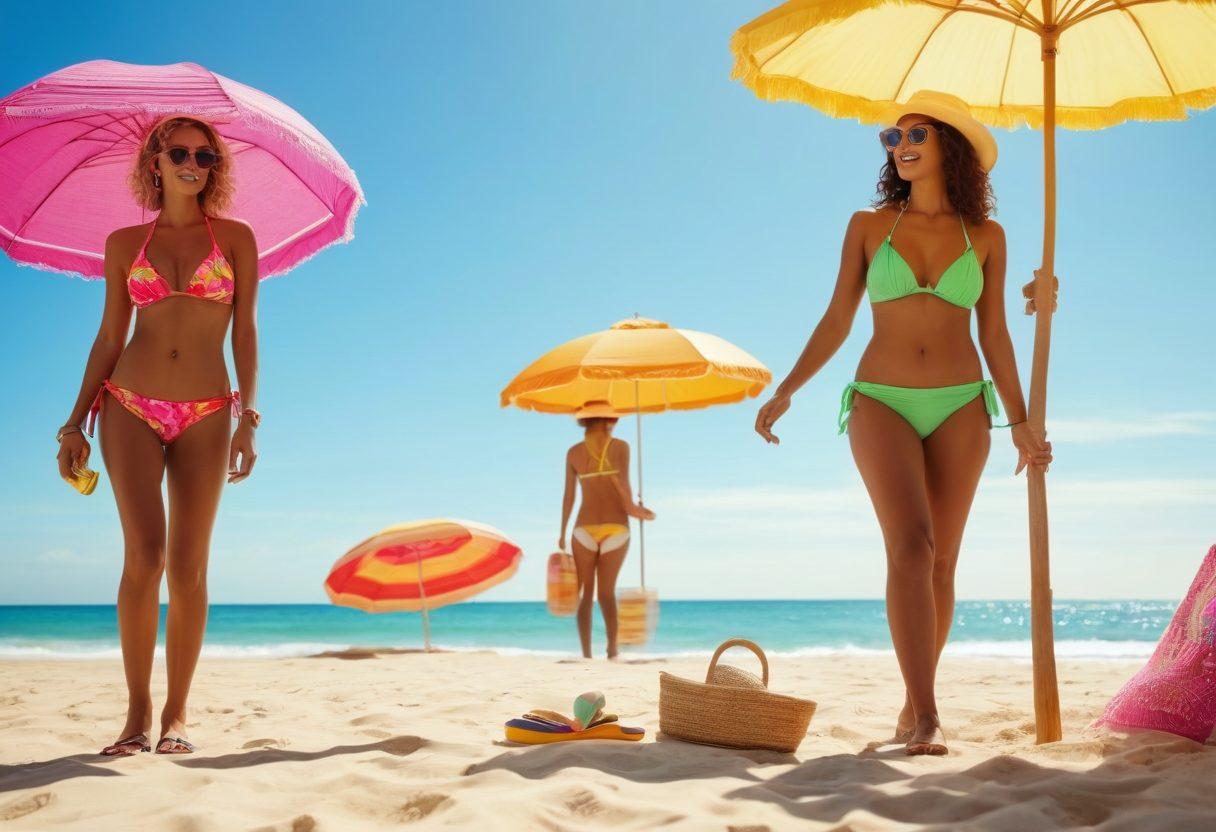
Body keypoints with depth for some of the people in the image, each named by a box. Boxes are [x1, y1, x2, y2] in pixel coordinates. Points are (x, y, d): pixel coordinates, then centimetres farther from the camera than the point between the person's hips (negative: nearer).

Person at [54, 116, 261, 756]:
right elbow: (109, 338, 12)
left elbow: (245, 333, 4)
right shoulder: (124, 243, 11)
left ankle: (176, 714, 7)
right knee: (144, 553, -12)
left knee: (188, 567, -2)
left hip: (205, 414, 0)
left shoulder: (235, 238, 8)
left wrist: (248, 417, -5)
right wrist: (76, 421, 7)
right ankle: (137, 712, -1)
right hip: (130, 407, 0)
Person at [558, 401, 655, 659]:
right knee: (606, 592, 6)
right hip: (616, 528, 0)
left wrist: (563, 532, 9)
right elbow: (623, 483, -13)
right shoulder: (621, 447, -2)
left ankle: (587, 655, -1)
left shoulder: (574, 452, 2)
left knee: (585, 593, 6)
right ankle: (612, 649, -11)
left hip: (585, 529, 0)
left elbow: (568, 495, 2)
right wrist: (631, 508, 3)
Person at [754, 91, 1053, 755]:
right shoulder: (869, 226, 7)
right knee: (911, 546, -18)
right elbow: (836, 320, 6)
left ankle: (914, 705, 16)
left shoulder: (985, 237, 8)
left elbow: (994, 337, 10)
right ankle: (927, 717, -20)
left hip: (961, 407, 2)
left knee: (941, 562, 3)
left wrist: (1021, 421, 8)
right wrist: (785, 392, -1)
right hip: (881, 402, -2)